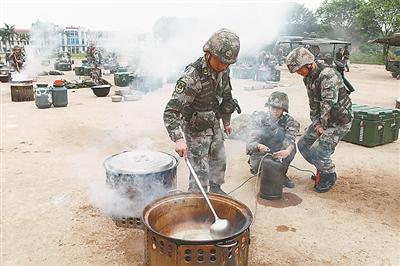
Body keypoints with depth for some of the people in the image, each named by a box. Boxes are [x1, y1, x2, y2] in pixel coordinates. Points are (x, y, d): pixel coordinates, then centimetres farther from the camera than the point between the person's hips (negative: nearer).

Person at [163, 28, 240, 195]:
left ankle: (215, 189, 44)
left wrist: (226, 121, 17)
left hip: (214, 124, 7)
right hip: (196, 129, -7)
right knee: (200, 170, -2)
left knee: (219, 159, 21)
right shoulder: (192, 76, -32)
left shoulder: (223, 70, -9)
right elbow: (171, 111, -36)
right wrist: (178, 138, -47)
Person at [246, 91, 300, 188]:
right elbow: (252, 142, -22)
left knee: (291, 148, -29)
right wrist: (259, 146, -47)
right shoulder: (261, 118, -12)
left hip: (278, 153, 1)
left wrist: (287, 151, -53)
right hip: (261, 152, -1)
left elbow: (290, 139, -29)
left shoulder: (288, 121, -12)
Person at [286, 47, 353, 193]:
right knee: (303, 144, 8)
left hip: (339, 120, -9)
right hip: (323, 119, 9)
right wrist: (316, 123, -2)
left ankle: (329, 177, 14)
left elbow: (328, 104, -28)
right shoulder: (308, 78, 4)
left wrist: (323, 126, -18)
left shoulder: (328, 75, -26)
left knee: (319, 151, -15)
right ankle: (322, 169, 28)